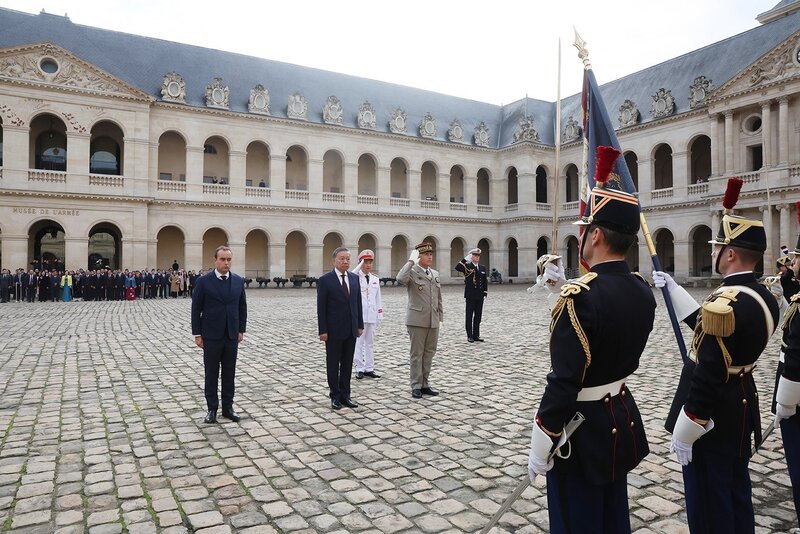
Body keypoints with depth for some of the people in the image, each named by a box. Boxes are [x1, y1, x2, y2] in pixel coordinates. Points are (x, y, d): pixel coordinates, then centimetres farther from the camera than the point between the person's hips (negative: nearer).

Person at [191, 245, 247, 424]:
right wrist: (197, 334, -6)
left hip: (232, 335, 3)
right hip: (211, 336, -3)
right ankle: (212, 408, 19)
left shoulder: (238, 281, 3)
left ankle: (228, 407, 20)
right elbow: (196, 309, -4)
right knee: (211, 374, 7)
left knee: (229, 373, 9)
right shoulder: (204, 281, -7)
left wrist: (241, 330, 5)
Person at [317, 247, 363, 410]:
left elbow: (358, 303, 10)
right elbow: (321, 308, -9)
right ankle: (335, 396, 19)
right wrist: (323, 330, -12)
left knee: (347, 364, 11)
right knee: (333, 364, 8)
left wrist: (360, 325, 7)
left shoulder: (354, 278, 7)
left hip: (351, 330, 5)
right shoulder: (325, 280, -8)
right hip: (334, 330, -5)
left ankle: (345, 395, 21)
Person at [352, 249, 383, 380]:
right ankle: (359, 369, 11)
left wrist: (379, 315, 10)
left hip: (372, 316, 5)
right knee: (359, 343, 2)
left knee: (370, 342, 10)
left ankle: (369, 368, 17)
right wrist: (360, 265, -28)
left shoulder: (375, 279, 11)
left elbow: (378, 298, 13)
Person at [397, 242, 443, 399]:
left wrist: (440, 317, 14)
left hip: (433, 321, 6)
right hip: (417, 320, -6)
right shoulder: (411, 272, -6)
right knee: (417, 354, 2)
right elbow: (400, 279, -31)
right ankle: (416, 386, 12)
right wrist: (411, 261, -23)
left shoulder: (435, 274, 13)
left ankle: (424, 384, 22)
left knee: (429, 353, 11)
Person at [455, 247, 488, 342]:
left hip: (480, 296, 5)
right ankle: (470, 336, 8)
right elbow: (457, 268, -24)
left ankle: (476, 335, 17)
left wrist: (485, 293, 8)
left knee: (478, 316, 9)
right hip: (470, 296, -5)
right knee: (469, 316, 2)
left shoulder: (482, 268, 12)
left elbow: (485, 282, 15)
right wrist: (466, 258, -24)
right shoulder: (467, 266, -4)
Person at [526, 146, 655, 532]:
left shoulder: (579, 296, -27)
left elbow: (563, 384, -26)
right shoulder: (643, 290, -2)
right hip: (622, 421, 8)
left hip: (582, 432, -8)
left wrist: (539, 450, -16)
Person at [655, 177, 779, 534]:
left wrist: (684, 433, -18)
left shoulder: (725, 303, -27)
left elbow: (708, 378, -27)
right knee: (737, 495, 23)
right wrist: (672, 289, 20)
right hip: (741, 411, 10)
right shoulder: (763, 297, 4)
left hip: (714, 419, -9)